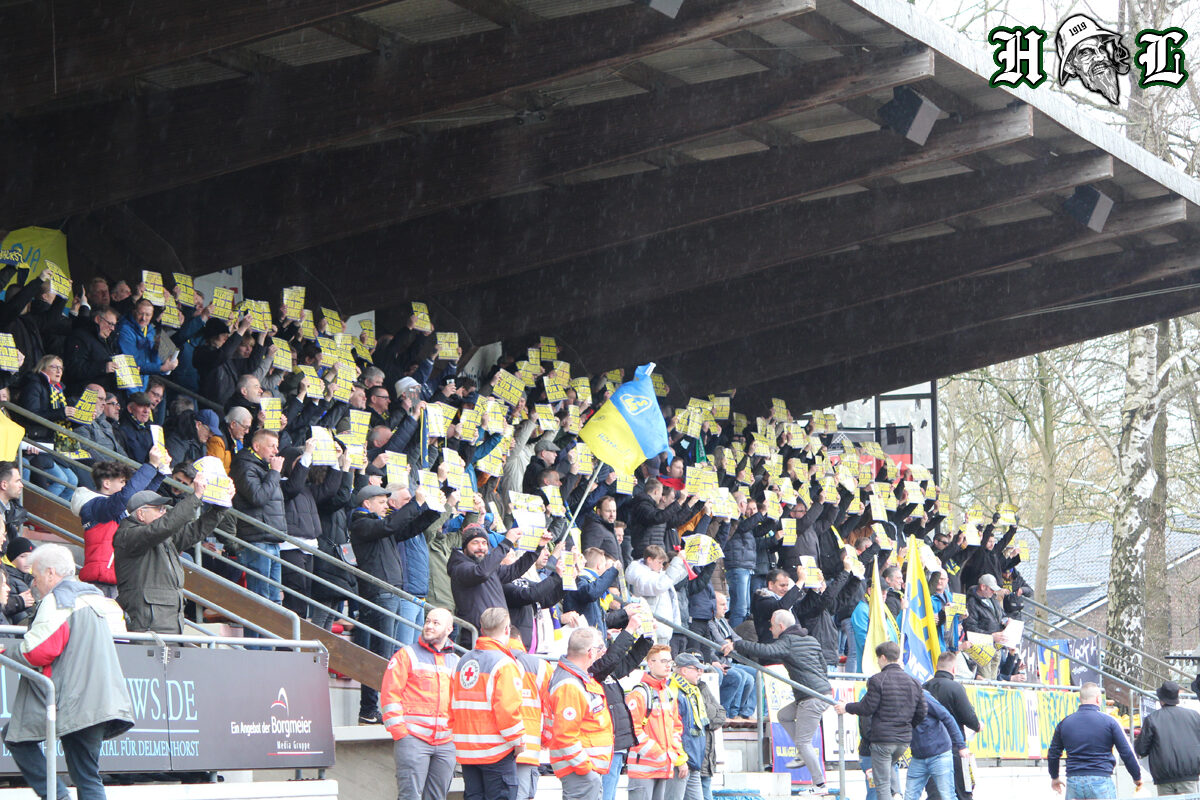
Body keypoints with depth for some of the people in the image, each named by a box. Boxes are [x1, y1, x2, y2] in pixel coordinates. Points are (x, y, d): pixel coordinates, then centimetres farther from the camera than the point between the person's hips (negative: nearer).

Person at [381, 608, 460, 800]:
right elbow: (390, 694, -1)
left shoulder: (456, 662, 18)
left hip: (446, 743, 5)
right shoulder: (407, 655, 4)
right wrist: (399, 731, -9)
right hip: (413, 739, -5)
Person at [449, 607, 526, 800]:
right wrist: (518, 741, -6)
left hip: (466, 749, 7)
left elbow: (452, 706, 13)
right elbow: (508, 710, -18)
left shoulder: (463, 662, 12)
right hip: (497, 750, -7)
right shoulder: (504, 664, -12)